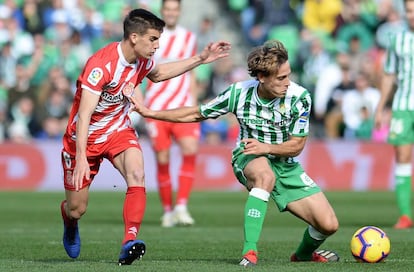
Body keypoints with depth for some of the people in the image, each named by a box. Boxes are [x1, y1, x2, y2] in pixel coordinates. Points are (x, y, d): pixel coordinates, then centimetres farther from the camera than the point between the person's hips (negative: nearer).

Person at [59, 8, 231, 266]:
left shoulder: (142, 61, -7)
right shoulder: (101, 65, -30)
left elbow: (157, 74, 20)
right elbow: (84, 114, -34)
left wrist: (200, 59, 14)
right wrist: (81, 158, -42)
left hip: (119, 130, 5)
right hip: (85, 137, -5)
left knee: (136, 174, -28)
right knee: (77, 209, 3)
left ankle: (130, 242, -33)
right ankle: (70, 224, 43)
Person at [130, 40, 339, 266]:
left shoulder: (299, 97, -19)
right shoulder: (239, 93, -17)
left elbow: (297, 146, -11)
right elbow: (196, 114, -2)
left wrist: (266, 147, -30)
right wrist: (150, 113, -6)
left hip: (285, 165, 2)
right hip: (249, 159, -2)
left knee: (328, 224, -9)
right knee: (266, 176, -42)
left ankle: (304, 253, 27)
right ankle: (249, 252, -39)